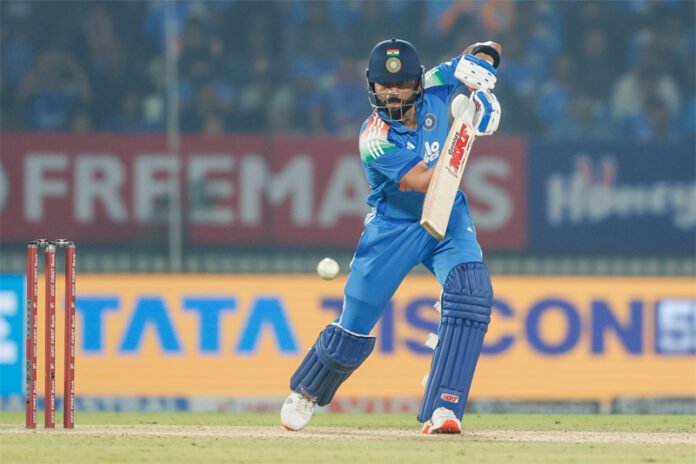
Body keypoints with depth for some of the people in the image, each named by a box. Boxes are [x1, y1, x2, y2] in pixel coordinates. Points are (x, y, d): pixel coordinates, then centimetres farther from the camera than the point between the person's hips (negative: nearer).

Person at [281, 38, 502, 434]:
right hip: (393, 227, -3)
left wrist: (482, 88, -19)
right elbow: (425, 182, -32)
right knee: (355, 327, 2)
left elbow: (487, 52, 1)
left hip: (448, 218, 3)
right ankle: (307, 392, 33)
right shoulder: (376, 138, -24)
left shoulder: (434, 86, -11)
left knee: (471, 295, -24)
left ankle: (443, 411, -28)